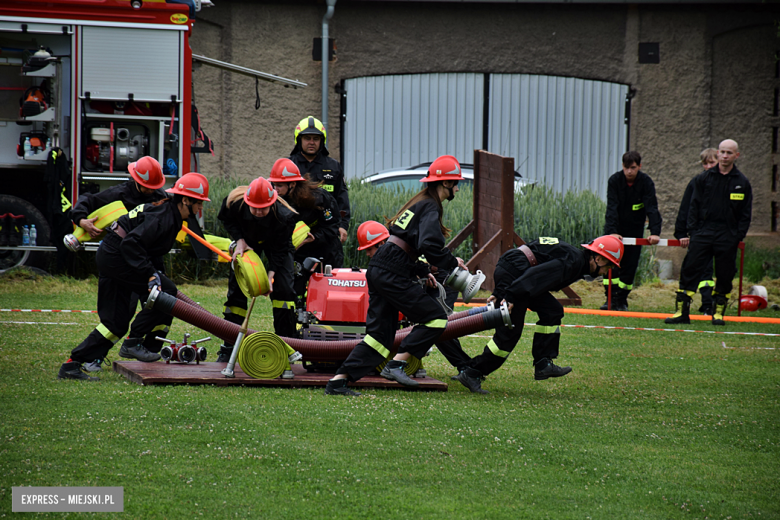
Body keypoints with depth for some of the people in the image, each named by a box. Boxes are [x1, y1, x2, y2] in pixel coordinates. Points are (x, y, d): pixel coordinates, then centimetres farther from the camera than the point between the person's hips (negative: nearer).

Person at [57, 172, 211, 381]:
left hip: (109, 256, 10)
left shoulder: (171, 215, 13)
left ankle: (71, 365, 9)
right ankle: (133, 342, -7)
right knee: (165, 292, -13)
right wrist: (149, 274, -29)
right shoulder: (164, 217, -18)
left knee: (116, 321, 9)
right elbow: (132, 242, -27)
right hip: (116, 256, -10)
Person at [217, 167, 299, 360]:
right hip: (247, 241, 2)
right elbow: (227, 219, -7)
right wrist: (239, 240, -20)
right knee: (236, 289, -1)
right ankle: (229, 347, 8)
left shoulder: (283, 215, -37)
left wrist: (271, 275, -32)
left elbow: (280, 249, -25)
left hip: (276, 244, -2)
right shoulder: (235, 202, -33)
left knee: (283, 288, -16)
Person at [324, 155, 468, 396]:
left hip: (379, 269, 9)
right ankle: (396, 365, -7)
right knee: (436, 318, -2)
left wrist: (422, 271, 23)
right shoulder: (430, 207, -6)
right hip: (392, 274, -9)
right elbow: (429, 245, -21)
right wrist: (452, 263, -6)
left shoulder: (418, 203, 24)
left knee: (379, 332, 7)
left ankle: (338, 380, -1)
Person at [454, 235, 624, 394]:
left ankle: (543, 365, 9)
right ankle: (472, 374, -3)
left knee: (552, 311, 11)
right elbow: (537, 274, -23)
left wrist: (499, 293, 18)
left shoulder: (572, 258, 22)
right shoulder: (575, 261, -11)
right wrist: (511, 296, -28)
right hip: (512, 271, -11)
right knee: (510, 332, -8)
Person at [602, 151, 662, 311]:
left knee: (630, 265, 0)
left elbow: (651, 208, -21)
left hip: (634, 229, 1)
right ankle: (611, 298, -8)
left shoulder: (646, 182, -14)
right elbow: (611, 208, -24)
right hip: (615, 228, -1)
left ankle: (622, 300, 10)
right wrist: (612, 231, -37)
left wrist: (655, 232, -35)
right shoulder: (614, 181, -16)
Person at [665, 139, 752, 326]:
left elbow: (746, 214, 7)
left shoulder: (742, 183, 6)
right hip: (703, 232, 0)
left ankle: (718, 312, 17)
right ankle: (682, 311, -2)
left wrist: (738, 236, -3)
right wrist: (692, 231, 0)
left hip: (727, 236, 0)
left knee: (725, 276, 3)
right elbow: (694, 206, 9)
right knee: (690, 270, -5)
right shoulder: (704, 178, 8)